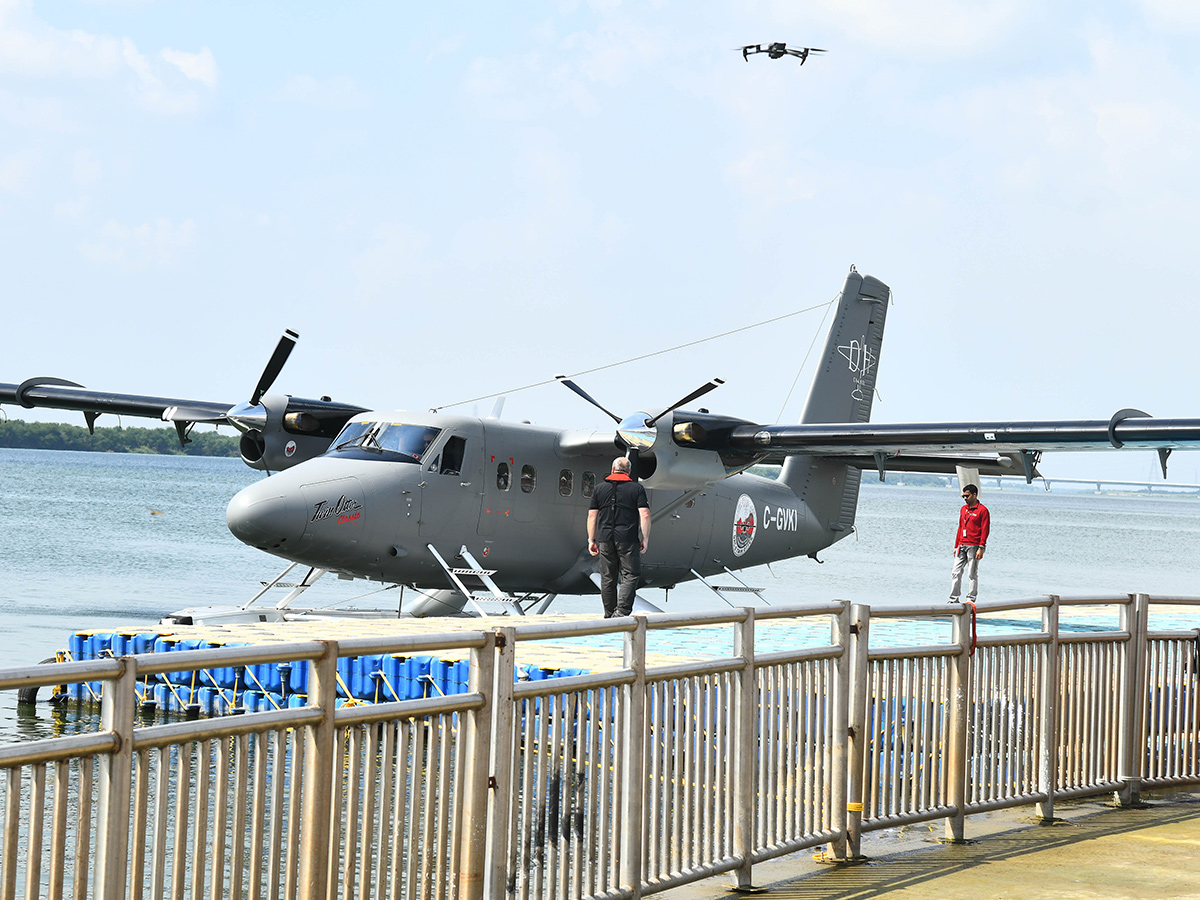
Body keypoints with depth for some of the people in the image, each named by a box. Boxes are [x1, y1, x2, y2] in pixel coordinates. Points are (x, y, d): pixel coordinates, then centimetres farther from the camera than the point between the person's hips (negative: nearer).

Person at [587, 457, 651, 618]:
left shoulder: (600, 488, 10)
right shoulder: (637, 488, 3)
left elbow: (592, 516, 8)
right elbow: (645, 515, -6)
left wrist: (591, 540, 11)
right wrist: (645, 539, -2)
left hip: (605, 538, 3)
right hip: (628, 538, -3)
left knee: (607, 578, 9)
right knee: (630, 575, 0)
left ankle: (609, 615, 13)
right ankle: (622, 610, -16)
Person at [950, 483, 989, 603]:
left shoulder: (982, 510, -4)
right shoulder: (964, 509, 17)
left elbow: (985, 530, -9)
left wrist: (981, 548, -15)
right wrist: (956, 546, 18)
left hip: (974, 547, -7)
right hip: (962, 546, 7)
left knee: (972, 575, -2)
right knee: (956, 573, 2)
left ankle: (970, 600, 3)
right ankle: (953, 599, 5)